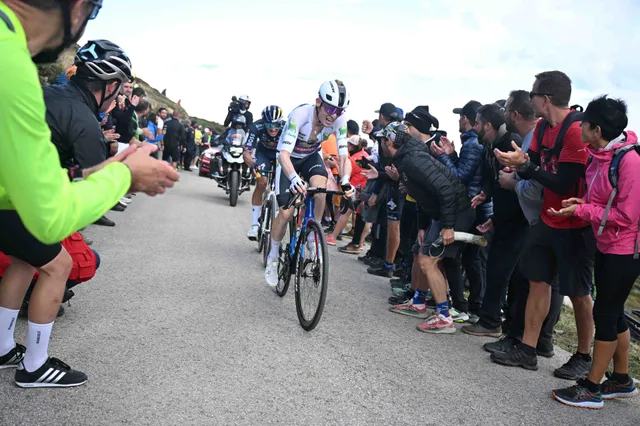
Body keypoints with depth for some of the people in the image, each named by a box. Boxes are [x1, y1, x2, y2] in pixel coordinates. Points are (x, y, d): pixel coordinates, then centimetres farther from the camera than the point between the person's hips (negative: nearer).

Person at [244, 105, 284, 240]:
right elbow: (247, 152, -33)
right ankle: (254, 224, -11)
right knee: (262, 182, -20)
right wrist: (253, 164, -54)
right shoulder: (257, 127, -34)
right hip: (264, 152, 0)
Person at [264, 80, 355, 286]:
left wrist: (346, 182, -45)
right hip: (289, 159, -3)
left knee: (320, 185, -32)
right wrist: (294, 178, -62)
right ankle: (273, 257, 14)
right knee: (286, 213, -10)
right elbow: (284, 153, -43)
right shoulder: (300, 115, -37)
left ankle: (313, 236, -11)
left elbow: (344, 156, -25)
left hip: (311, 156, 3)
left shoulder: (339, 120, -26)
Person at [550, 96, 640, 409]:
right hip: (605, 246, 9)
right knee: (613, 312, 15)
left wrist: (581, 211, -19)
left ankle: (591, 388, 9)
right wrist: (582, 203, -2)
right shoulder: (601, 156, 4)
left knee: (604, 313, -2)